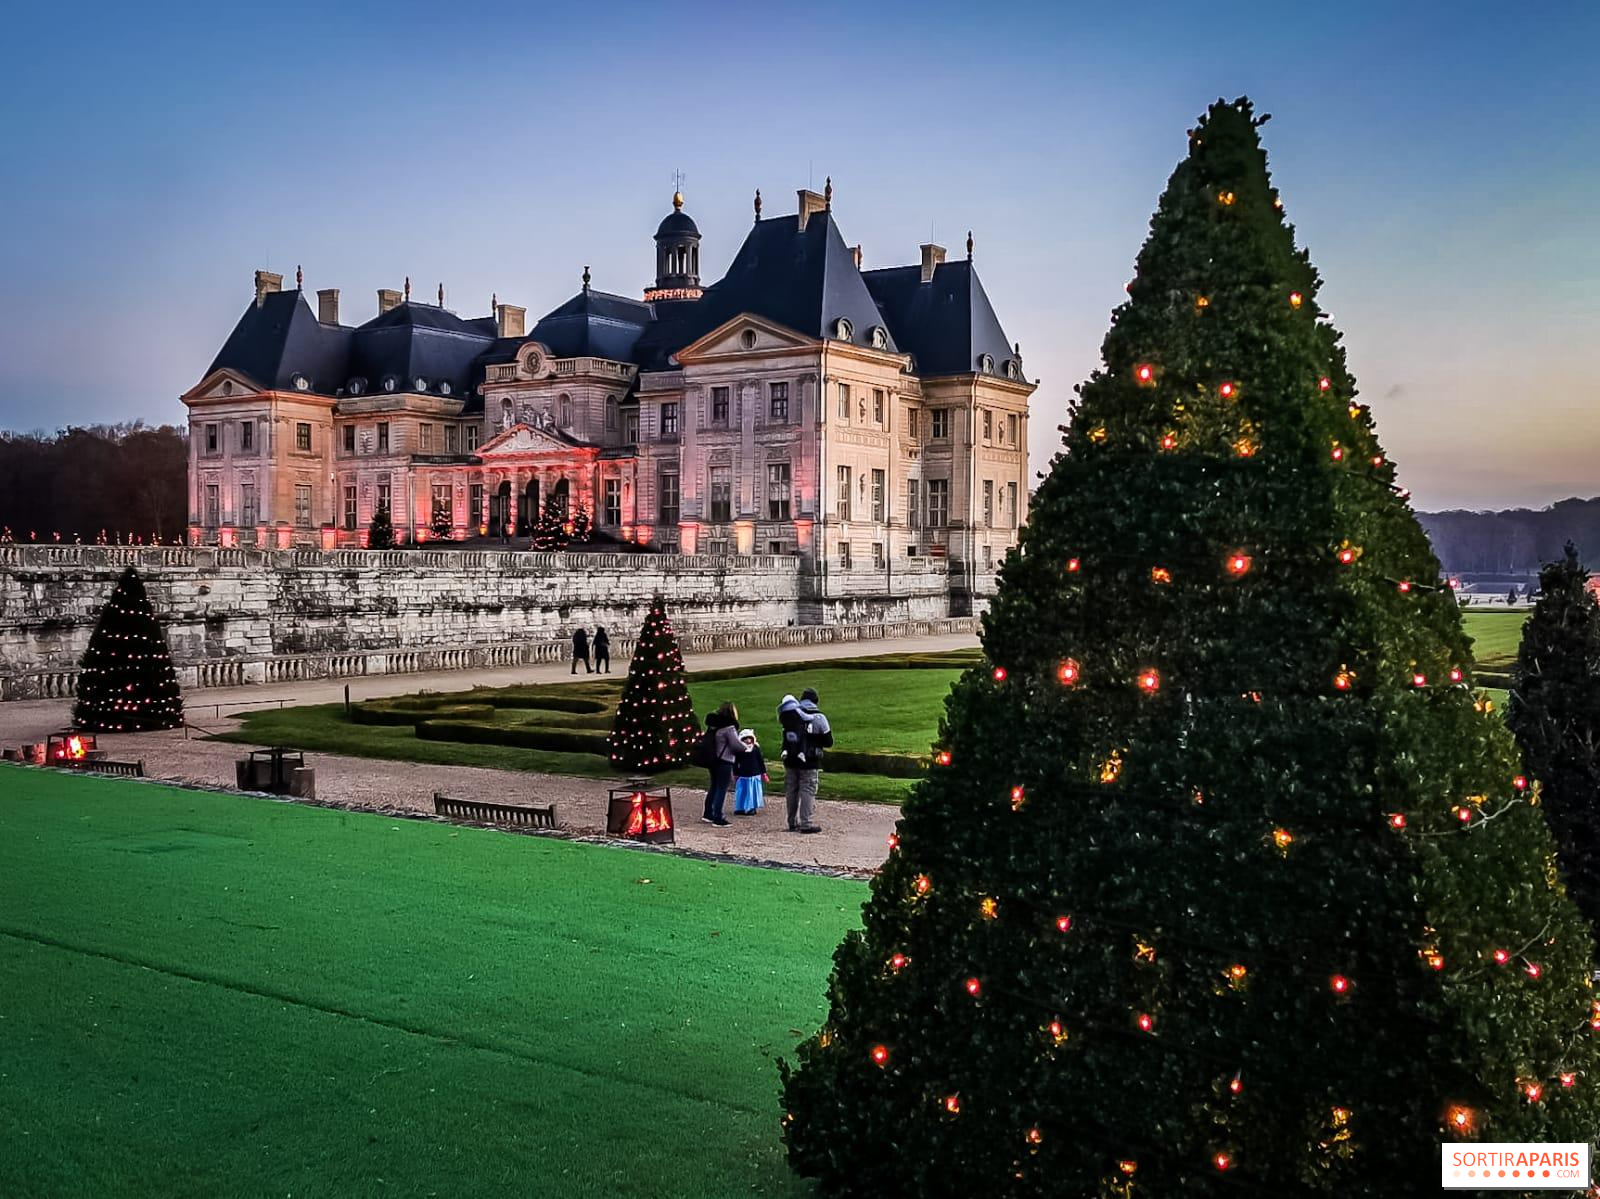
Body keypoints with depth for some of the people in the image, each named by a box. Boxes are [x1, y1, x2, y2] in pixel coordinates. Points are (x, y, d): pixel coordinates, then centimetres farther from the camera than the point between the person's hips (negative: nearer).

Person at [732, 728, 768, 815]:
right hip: (743, 776, 0)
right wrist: (735, 774, 7)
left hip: (754, 776, 0)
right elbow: (736, 763, 8)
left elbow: (761, 761, 6)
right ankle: (740, 808, 13)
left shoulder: (756, 748, 1)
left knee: (753, 792, 1)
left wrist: (763, 773, 5)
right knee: (742, 792, 4)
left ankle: (752, 808, 9)